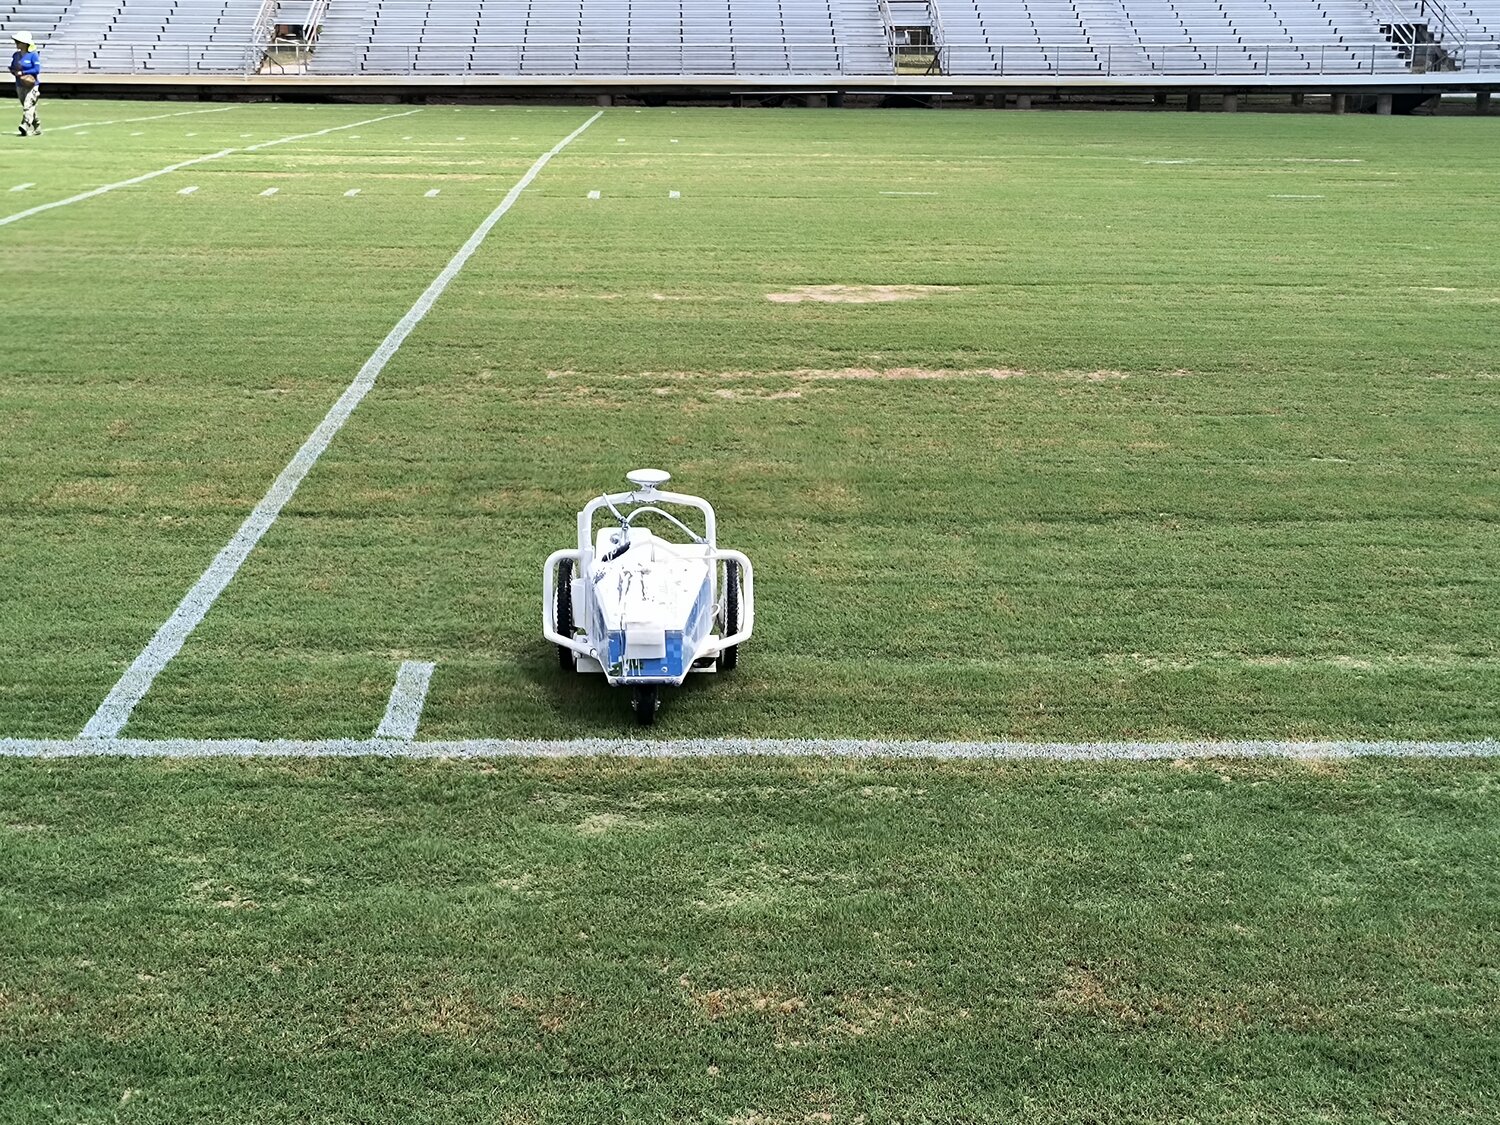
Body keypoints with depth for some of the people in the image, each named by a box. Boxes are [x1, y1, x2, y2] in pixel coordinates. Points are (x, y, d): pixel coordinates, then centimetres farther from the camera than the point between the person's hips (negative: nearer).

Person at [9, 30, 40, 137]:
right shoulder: (16, 55, 10)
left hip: (32, 85, -7)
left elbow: (37, 69, -16)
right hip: (20, 85, 7)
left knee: (28, 105, -20)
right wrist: (15, 72, -9)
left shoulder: (33, 55, -10)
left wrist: (22, 72, -18)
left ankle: (25, 126, -30)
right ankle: (37, 129, 22)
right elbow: (12, 68, 14)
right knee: (28, 107, 12)